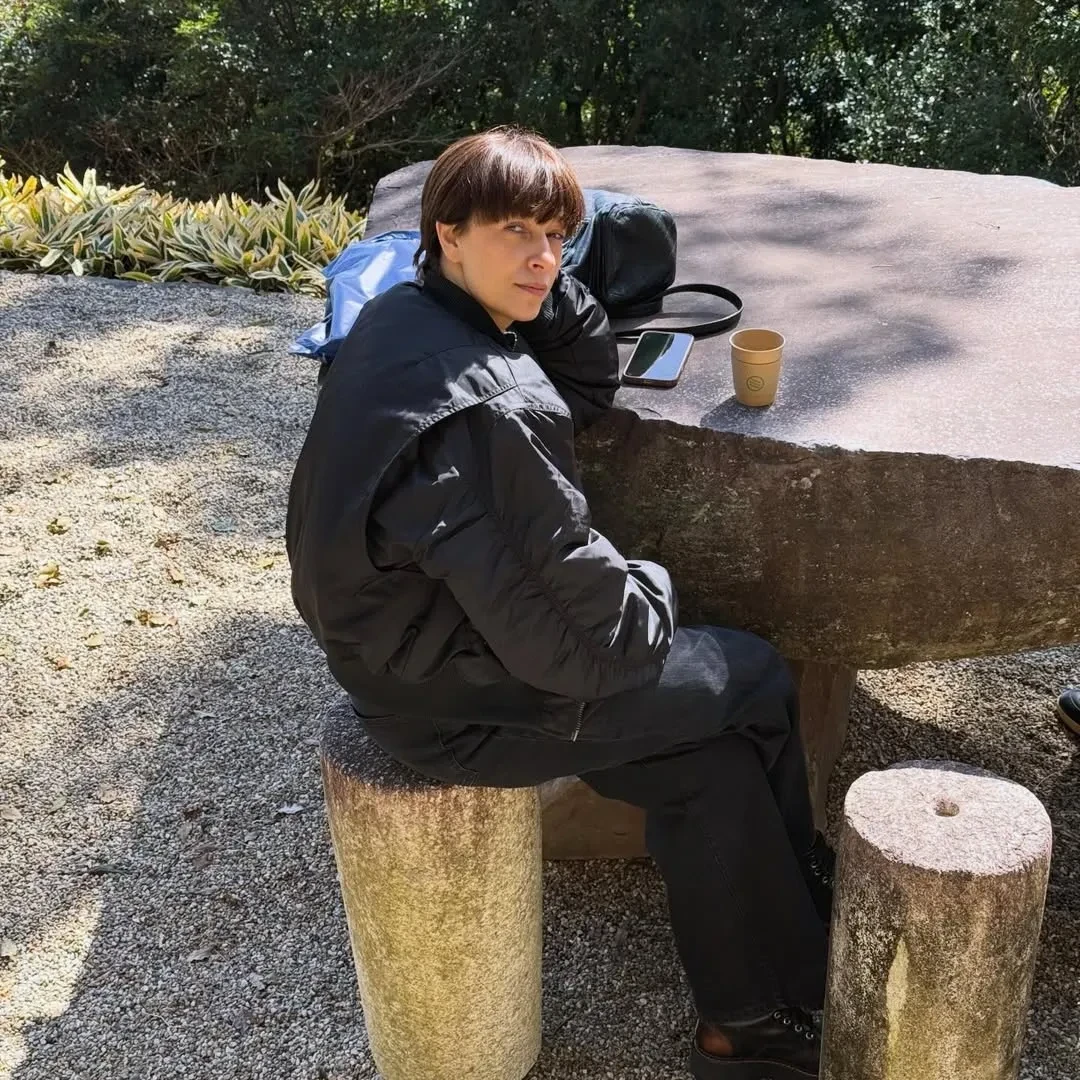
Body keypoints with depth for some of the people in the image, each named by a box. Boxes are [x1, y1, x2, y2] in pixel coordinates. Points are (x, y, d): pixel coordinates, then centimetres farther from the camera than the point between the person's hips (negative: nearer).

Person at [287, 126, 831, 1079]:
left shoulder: (404, 318, -1)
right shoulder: (487, 411, -31)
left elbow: (590, 388, 9)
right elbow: (575, 636, -26)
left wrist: (540, 286, -7)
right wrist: (657, 594, -4)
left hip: (416, 644, 9)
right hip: (465, 704, -9)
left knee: (713, 767, 16)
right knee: (757, 680, 8)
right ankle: (805, 889, 34)